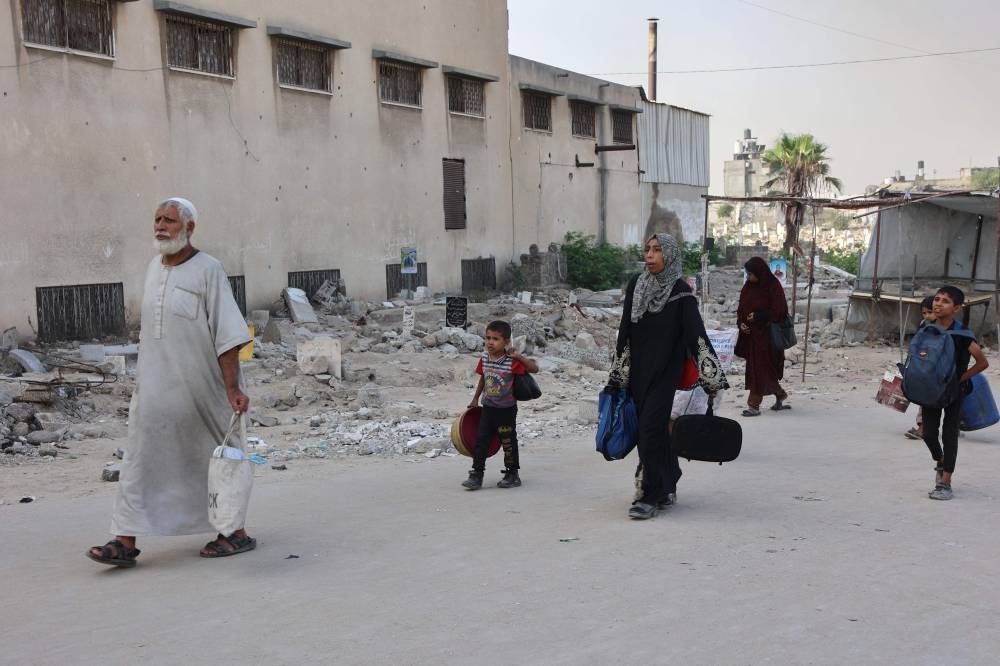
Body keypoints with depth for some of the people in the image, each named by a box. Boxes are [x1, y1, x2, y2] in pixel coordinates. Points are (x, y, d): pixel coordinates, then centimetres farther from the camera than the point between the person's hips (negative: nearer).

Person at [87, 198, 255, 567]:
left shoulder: (207, 270, -11)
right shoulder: (153, 267, 9)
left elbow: (227, 334, -16)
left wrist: (233, 388, -22)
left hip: (198, 388, -6)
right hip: (155, 387, 6)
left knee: (214, 460, 6)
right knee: (140, 458, 1)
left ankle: (236, 533, 20)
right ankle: (125, 541, 2)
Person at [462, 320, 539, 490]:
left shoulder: (512, 361, -18)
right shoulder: (484, 357, -1)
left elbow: (535, 369, -22)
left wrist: (519, 356, -31)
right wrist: (475, 399, 19)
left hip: (506, 410, -4)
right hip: (488, 408, 4)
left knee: (508, 442, 7)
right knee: (480, 440, 0)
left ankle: (513, 474, 23)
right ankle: (476, 475, 4)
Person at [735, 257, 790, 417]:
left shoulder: (773, 286, -10)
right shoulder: (748, 287, 9)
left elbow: (779, 311, -13)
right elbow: (741, 308, 14)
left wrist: (758, 316, -18)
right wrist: (741, 323, -3)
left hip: (766, 334, -7)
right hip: (750, 333, 7)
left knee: (760, 368, -6)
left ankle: (754, 405, -4)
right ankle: (779, 395, 29)